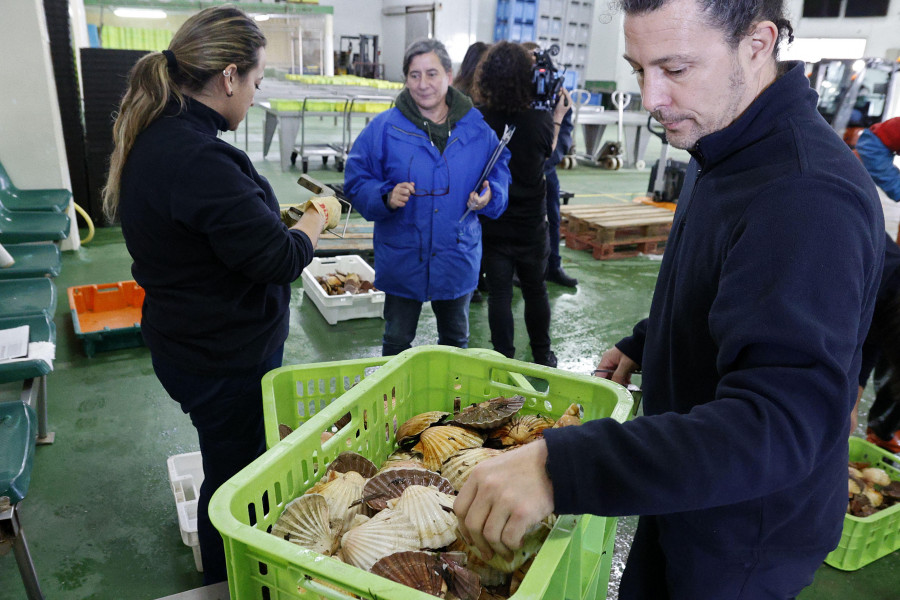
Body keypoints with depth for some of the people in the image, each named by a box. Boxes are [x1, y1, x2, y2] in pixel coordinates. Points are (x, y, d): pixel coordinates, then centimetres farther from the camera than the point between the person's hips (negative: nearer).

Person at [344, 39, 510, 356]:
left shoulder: (477, 128, -2)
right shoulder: (384, 128, -9)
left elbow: (499, 172, 9)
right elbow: (356, 179, -5)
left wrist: (489, 196, -13)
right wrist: (386, 197, -24)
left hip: (458, 260, 2)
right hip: (402, 258, -2)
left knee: (456, 339, 22)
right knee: (397, 342, 14)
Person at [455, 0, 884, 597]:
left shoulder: (808, 196, -32)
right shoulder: (725, 155, 1)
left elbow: (780, 426, -41)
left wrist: (562, 466, -48)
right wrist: (643, 345, 18)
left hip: (748, 533, -8)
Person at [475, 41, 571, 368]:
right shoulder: (539, 120, -13)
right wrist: (559, 117, 18)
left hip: (491, 224, 0)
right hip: (531, 223, 1)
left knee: (499, 293, 8)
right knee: (535, 290, 17)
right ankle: (542, 356, 32)